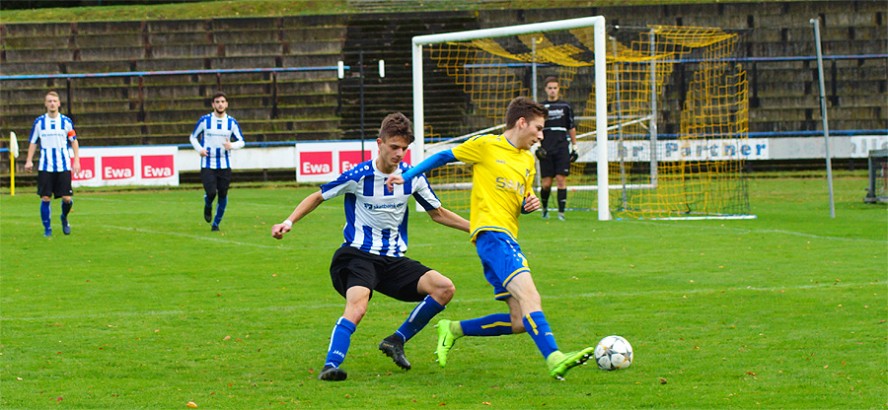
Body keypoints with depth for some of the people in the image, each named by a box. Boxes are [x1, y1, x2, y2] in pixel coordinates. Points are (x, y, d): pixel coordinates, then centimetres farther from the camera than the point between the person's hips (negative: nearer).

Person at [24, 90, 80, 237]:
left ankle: (64, 218, 27)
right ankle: (47, 229, 7)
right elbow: (33, 142, 10)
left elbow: (74, 141, 10)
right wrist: (29, 161, 0)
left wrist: (76, 161, 2)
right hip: (45, 167, 0)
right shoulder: (39, 122, 4)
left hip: (63, 166, 0)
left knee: (67, 198, -4)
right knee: (45, 198, -4)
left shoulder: (66, 121, 3)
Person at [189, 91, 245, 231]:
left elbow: (241, 141, 8)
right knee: (211, 193, -16)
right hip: (207, 165, -2)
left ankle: (216, 223, 21)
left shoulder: (232, 122, 3)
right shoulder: (204, 120, -1)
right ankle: (208, 206, 21)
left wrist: (232, 145, -15)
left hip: (225, 165, 2)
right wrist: (199, 149, -9)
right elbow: (193, 137, 10)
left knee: (223, 195, 2)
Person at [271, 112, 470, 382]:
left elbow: (437, 213, 17)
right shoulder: (359, 176, -10)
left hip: (393, 259, 5)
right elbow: (319, 197, 4)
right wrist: (289, 222, -9)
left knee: (444, 288, -13)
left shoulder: (412, 176, 2)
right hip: (358, 255, -5)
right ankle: (331, 365, -39)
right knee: (357, 307, -34)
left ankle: (397, 341, 1)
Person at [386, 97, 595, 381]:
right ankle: (554, 359, -42)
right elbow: (444, 157, 11)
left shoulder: (528, 160, 22)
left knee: (520, 322, 2)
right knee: (528, 294, -28)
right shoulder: (486, 146, 2)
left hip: (508, 237, 9)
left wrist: (530, 204, 8)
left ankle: (453, 330, 17)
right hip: (491, 231, -9)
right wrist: (406, 177, 6)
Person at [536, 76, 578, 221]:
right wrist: (537, 146, -3)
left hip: (562, 148, 0)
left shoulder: (565, 106, 9)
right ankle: (544, 207, 24)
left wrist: (574, 147, 12)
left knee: (561, 179, -9)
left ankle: (561, 212, -8)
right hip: (546, 149, 0)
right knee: (546, 182, 0)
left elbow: (572, 128, 15)